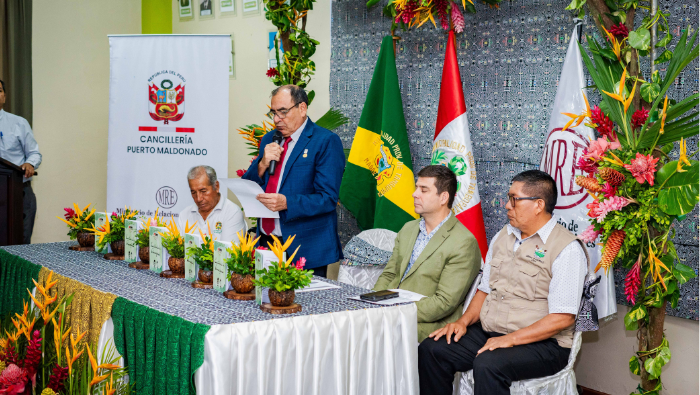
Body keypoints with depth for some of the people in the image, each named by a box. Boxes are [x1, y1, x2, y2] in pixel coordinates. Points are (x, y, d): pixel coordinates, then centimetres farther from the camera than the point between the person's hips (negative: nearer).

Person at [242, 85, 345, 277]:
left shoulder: (326, 142, -7)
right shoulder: (269, 140, 15)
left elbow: (328, 198, -14)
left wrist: (286, 203, -27)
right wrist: (262, 164, -6)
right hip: (265, 242, 6)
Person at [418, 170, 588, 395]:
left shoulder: (567, 249, -12)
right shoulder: (503, 237, 14)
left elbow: (563, 318, -17)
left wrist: (511, 339, -21)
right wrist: (464, 321, 2)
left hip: (541, 343, -7)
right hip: (488, 334, 8)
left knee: (488, 364, -35)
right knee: (431, 350, -12)